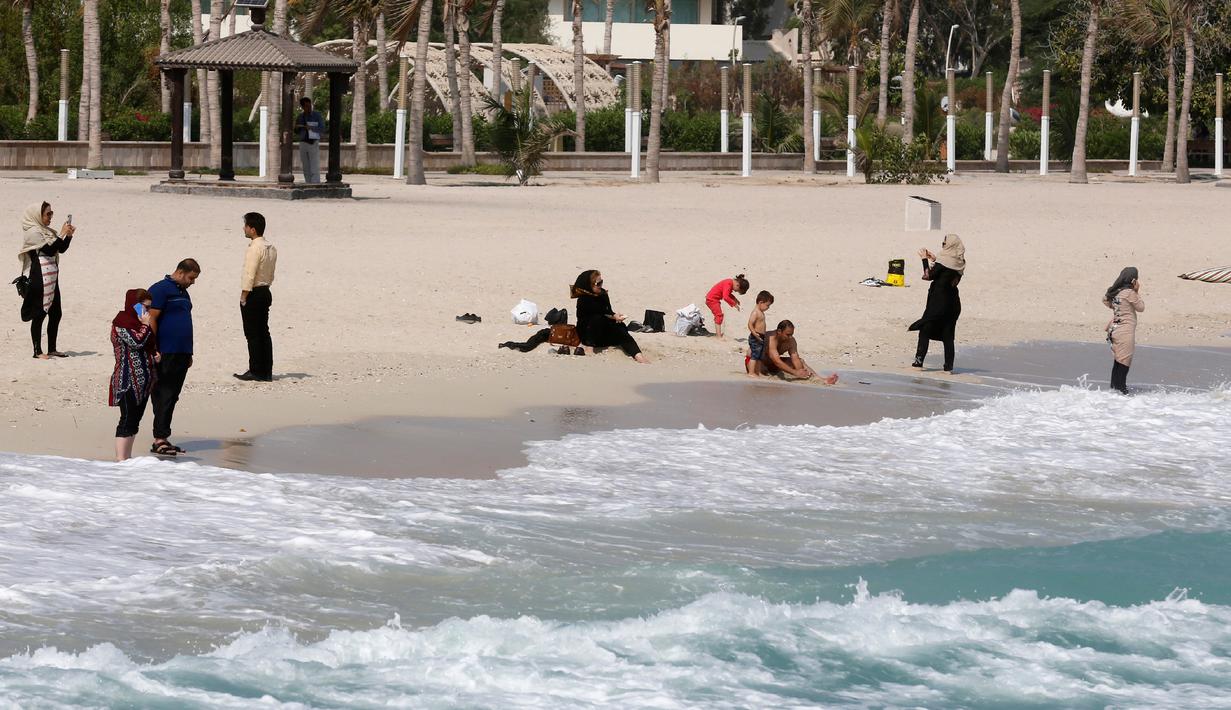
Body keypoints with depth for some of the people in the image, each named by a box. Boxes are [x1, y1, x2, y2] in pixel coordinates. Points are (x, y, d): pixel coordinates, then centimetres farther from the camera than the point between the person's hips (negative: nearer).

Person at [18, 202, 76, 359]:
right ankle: (38, 351, -2)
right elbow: (49, 250, -18)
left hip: (51, 278, 9)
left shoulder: (48, 232, 15)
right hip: (39, 278, -9)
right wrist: (61, 235, -14)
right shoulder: (33, 232, -11)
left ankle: (52, 349, 17)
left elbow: (62, 249, 14)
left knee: (56, 313, 10)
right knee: (39, 314, -5)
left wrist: (69, 235, -1)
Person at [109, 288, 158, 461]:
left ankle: (127, 457, 18)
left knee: (134, 420, 12)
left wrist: (156, 354, 9)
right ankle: (120, 459, -9)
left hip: (143, 381, 9)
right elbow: (136, 342, -24)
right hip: (128, 380, -9)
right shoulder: (121, 323, -11)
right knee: (127, 420, -9)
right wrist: (146, 325, -12)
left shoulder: (138, 322, 17)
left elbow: (150, 345, 28)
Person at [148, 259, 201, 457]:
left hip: (181, 355, 9)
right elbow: (151, 320, -14)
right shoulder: (160, 289, -9)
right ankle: (159, 440, -7)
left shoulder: (182, 292, 20)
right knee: (163, 396, -8)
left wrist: (189, 353, 23)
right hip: (165, 354, -9)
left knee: (172, 397, 10)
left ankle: (163, 439, 14)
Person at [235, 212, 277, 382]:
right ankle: (267, 371, 13)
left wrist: (243, 298, -17)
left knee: (253, 334, -3)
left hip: (253, 293, -9)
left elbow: (249, 275, -21)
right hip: (265, 292, 9)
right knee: (264, 333, 12)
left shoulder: (254, 248, -18)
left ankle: (255, 371, -2)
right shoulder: (271, 248, 10)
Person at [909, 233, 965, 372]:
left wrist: (925, 259, -1)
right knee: (948, 335, 9)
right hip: (953, 302, 7)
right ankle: (949, 365, 6)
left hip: (938, 301, -7)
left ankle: (919, 360, -1)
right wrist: (935, 260, 17)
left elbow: (929, 275, -11)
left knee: (925, 330, 3)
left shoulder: (944, 261, -17)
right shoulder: (960, 263, 5)